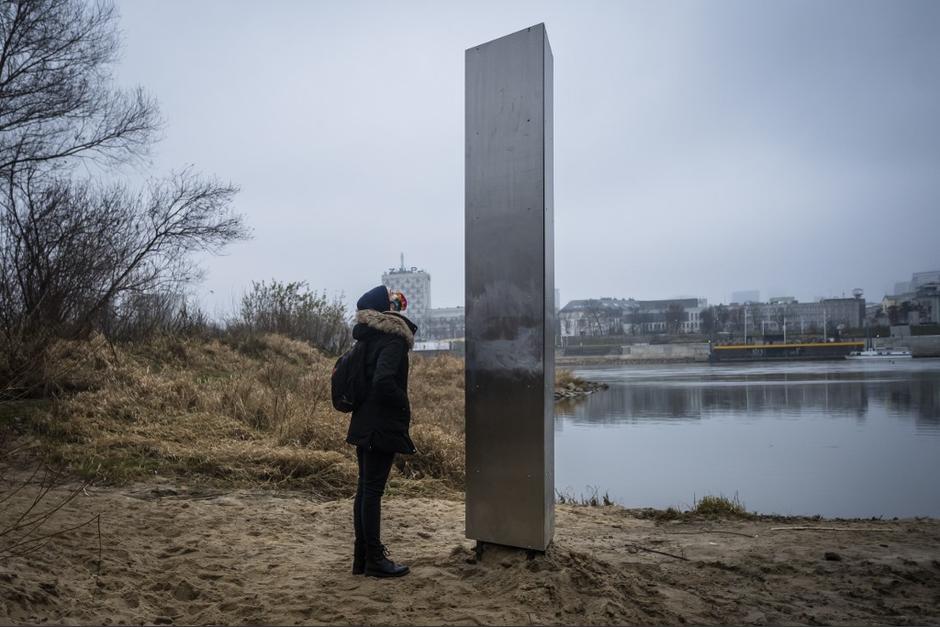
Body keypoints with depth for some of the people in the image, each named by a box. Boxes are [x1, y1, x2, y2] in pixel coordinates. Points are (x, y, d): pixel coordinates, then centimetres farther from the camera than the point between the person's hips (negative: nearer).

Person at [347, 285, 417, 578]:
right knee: (373, 490, -2)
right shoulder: (392, 340, -16)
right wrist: (403, 405, -15)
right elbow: (384, 380, -28)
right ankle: (375, 561, 8)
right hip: (383, 427, -9)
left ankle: (362, 558, 23)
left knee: (365, 489, 14)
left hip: (364, 424, 9)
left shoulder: (369, 339, 11)